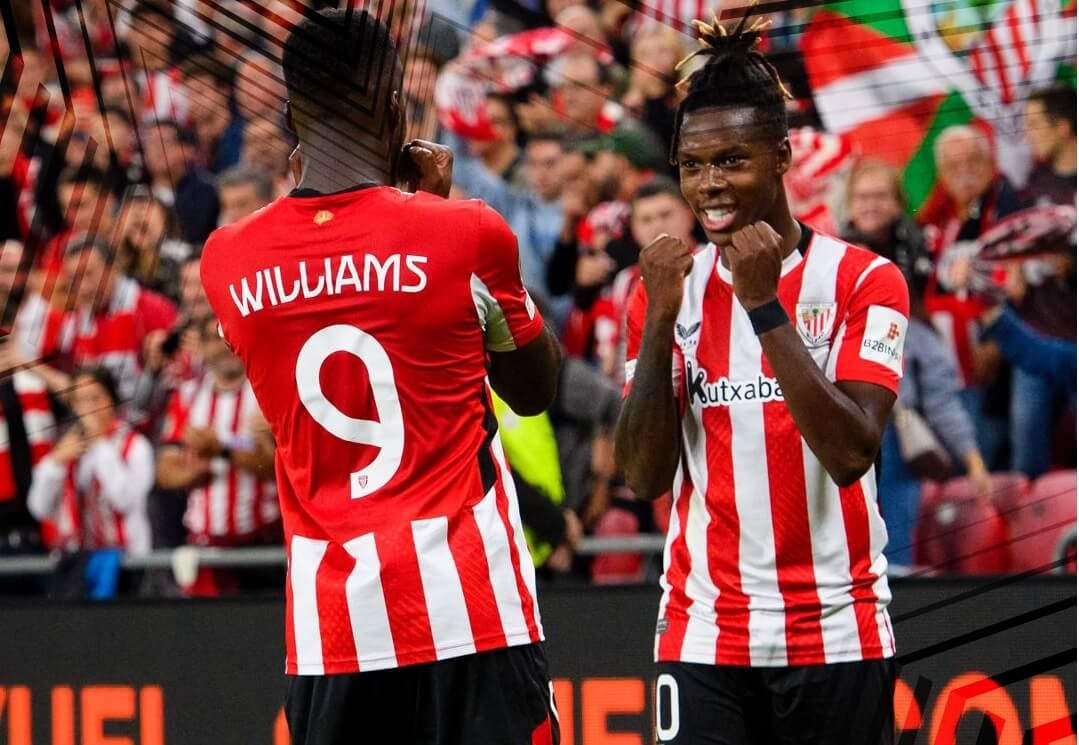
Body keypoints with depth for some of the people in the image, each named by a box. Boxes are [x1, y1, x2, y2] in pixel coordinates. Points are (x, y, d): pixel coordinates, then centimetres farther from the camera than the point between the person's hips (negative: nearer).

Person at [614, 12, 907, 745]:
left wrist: (764, 305, -19)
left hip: (838, 636, -2)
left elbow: (851, 453, -16)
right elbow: (645, 476, -1)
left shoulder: (863, 280, -3)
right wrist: (659, 320, -11)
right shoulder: (669, 286, 6)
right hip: (705, 637, 2)